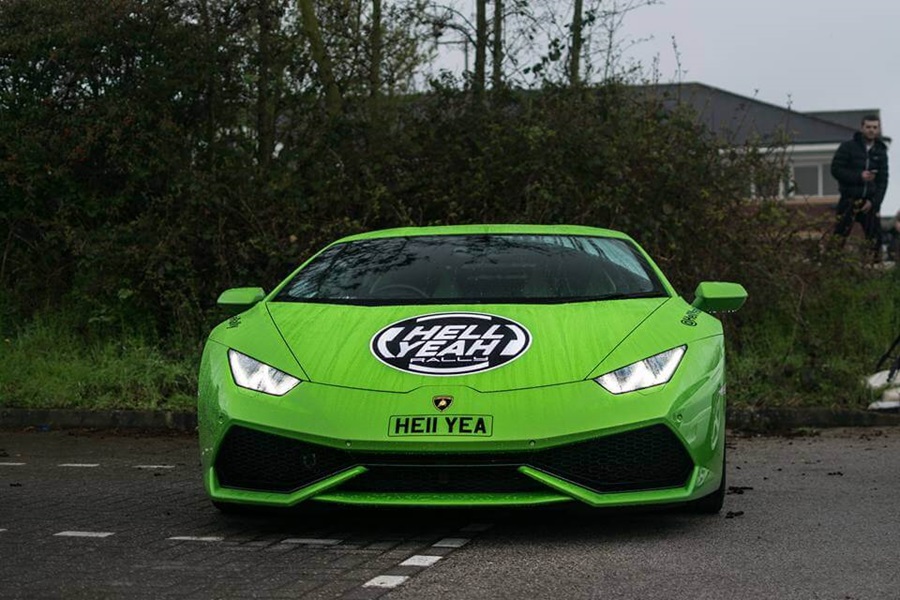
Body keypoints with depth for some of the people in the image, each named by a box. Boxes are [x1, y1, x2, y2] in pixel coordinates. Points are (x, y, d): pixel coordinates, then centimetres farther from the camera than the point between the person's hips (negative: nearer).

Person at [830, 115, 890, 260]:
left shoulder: (881, 152, 11)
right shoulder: (848, 147, 0)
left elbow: (883, 181, 7)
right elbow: (836, 170, -6)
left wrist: (873, 201, -8)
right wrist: (859, 176, -16)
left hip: (870, 202, 4)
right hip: (849, 200, -4)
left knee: (875, 237, 5)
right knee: (839, 236, -10)